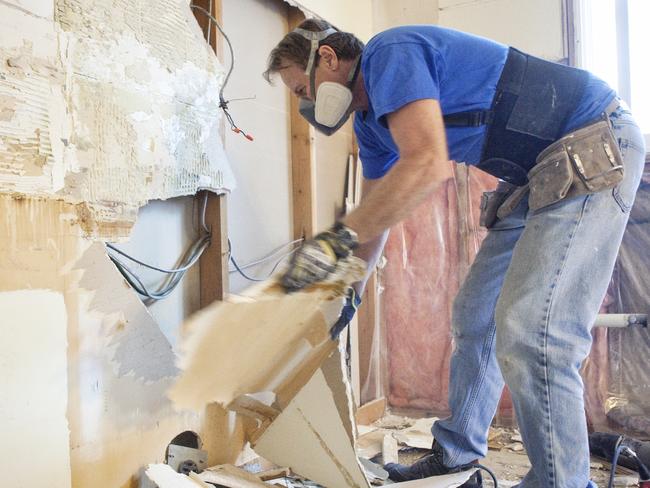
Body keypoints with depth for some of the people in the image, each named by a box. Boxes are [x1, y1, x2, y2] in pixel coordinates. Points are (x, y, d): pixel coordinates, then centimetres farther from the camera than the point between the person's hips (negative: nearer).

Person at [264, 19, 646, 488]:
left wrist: (335, 240, -26)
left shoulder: (389, 53, -16)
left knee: (531, 335, -19)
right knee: (475, 318, 11)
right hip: (547, 174, 10)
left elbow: (427, 165, -31)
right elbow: (377, 211, 21)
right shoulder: (371, 122, 13)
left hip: (596, 150, -10)